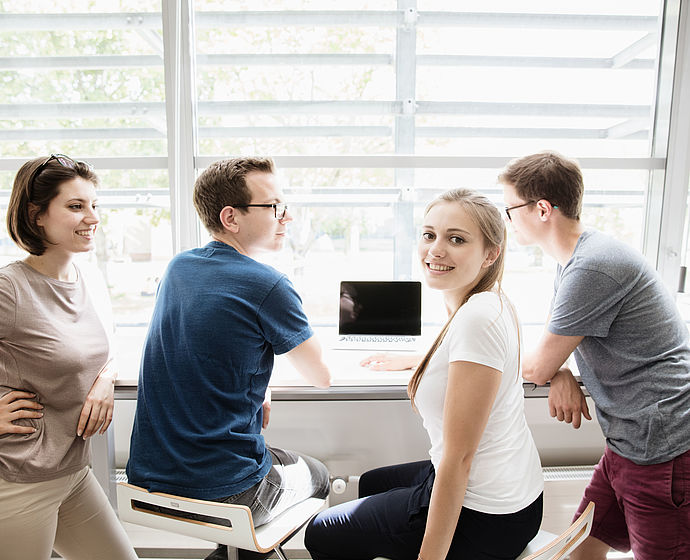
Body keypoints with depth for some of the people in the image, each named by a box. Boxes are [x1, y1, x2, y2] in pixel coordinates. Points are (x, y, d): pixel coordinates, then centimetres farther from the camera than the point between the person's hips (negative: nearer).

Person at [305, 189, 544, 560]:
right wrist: (408, 360, 35)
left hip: (484, 522, -9)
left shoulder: (478, 318, -28)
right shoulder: (488, 304, 2)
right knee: (370, 484, 32)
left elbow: (458, 458, -25)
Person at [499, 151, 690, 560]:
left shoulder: (592, 268, -24)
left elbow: (536, 368, -16)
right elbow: (552, 341, 16)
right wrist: (561, 376, -6)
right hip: (631, 444, 9)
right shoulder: (575, 259, 9)